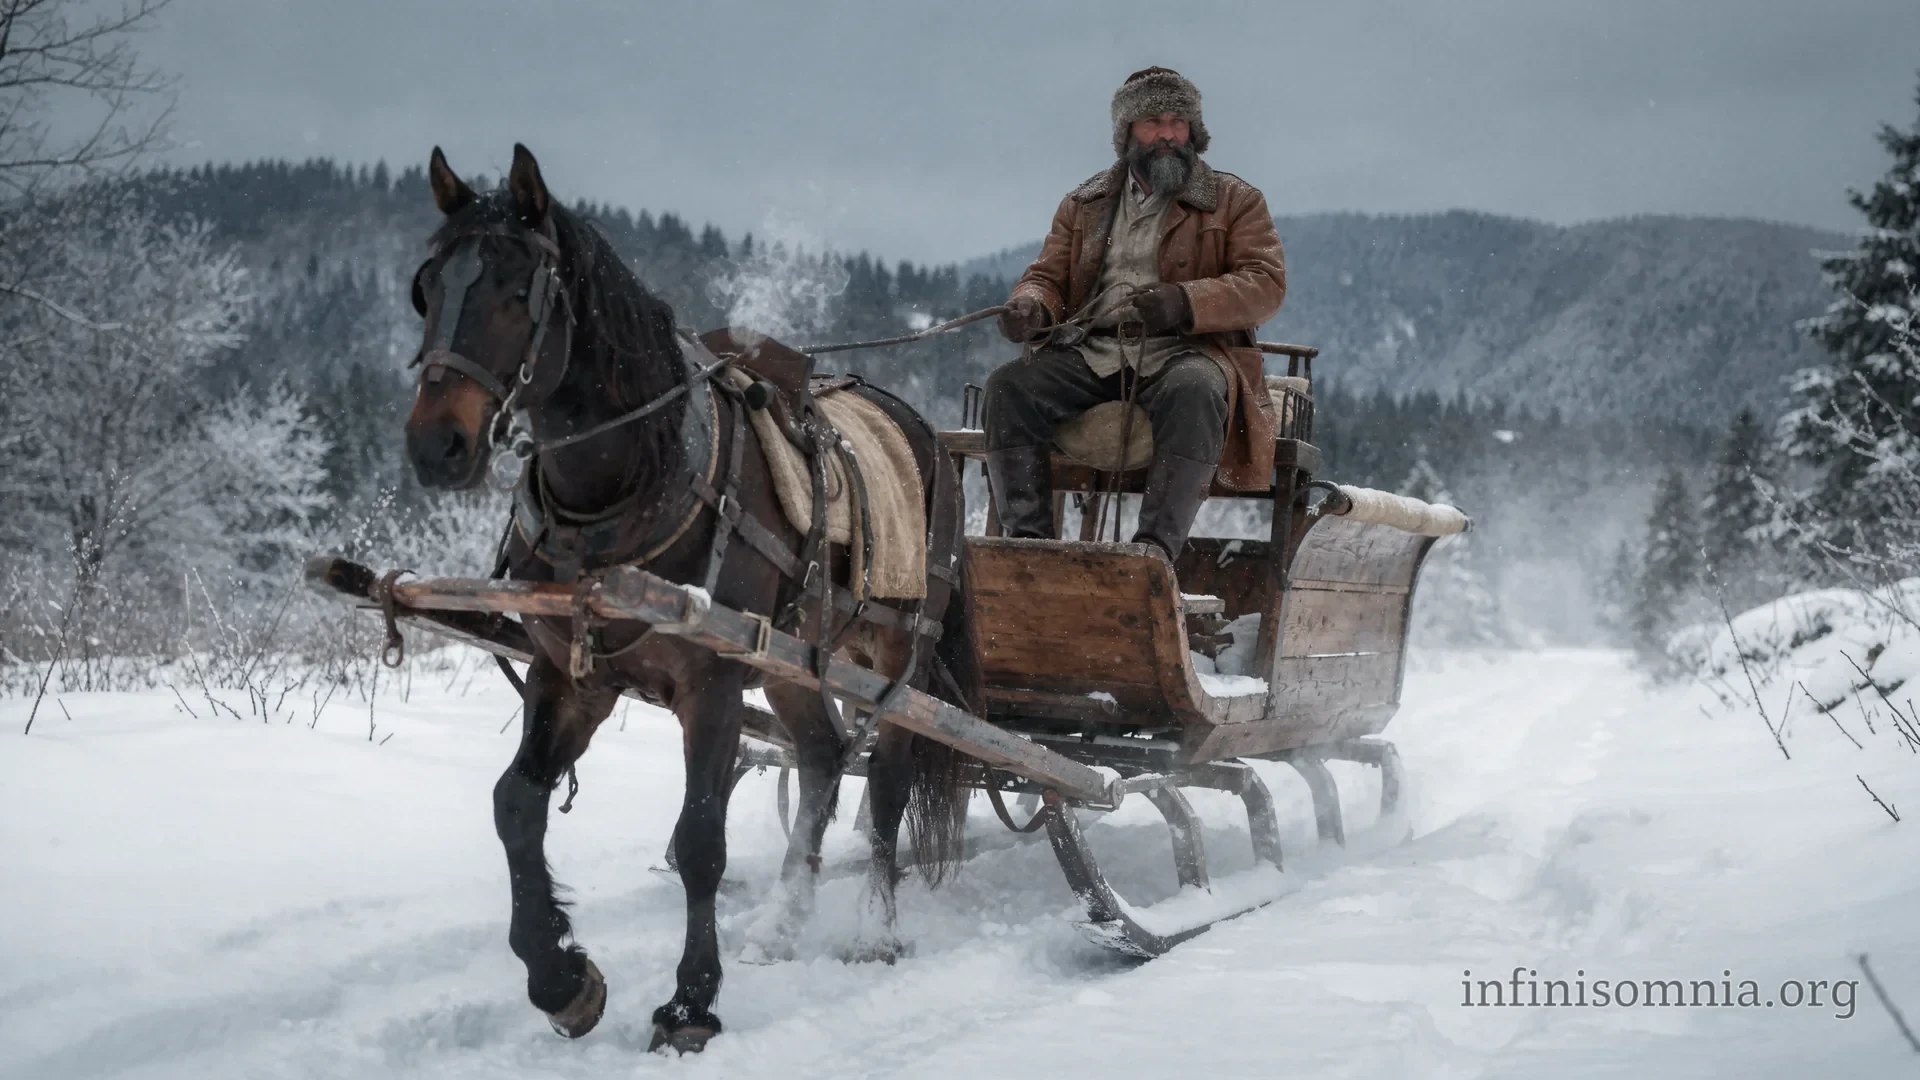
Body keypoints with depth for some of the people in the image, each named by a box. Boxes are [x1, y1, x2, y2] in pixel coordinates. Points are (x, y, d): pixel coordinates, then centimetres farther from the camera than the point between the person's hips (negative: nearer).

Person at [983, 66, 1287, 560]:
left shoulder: (1235, 201, 13)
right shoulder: (1084, 205, 24)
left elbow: (1266, 284, 0)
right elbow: (1047, 275, 21)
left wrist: (1186, 302, -19)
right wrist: (1030, 306, -7)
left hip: (1183, 352, -3)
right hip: (1092, 352, 3)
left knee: (1193, 392, -40)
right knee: (1009, 386, -25)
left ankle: (1155, 546, -46)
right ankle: (1027, 536, -29)